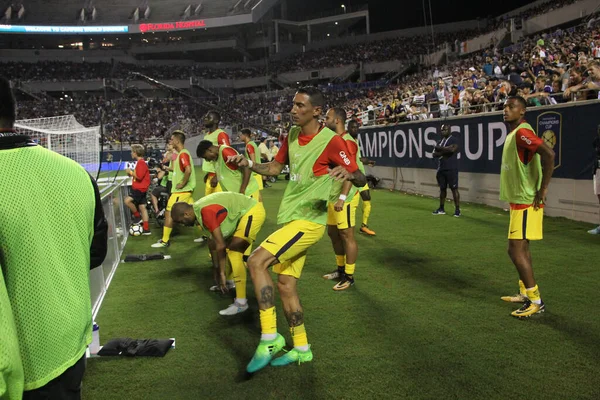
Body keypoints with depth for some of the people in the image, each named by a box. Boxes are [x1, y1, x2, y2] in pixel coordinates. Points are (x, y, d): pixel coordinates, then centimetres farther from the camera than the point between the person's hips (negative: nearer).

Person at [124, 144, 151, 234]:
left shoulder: (141, 162, -15)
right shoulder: (140, 162, 15)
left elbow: (139, 176, -22)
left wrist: (130, 172, -11)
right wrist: (131, 173, 4)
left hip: (140, 188, -10)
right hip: (139, 187, 10)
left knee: (127, 200, -20)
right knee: (142, 207, 8)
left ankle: (137, 216, -2)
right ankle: (146, 229, 10)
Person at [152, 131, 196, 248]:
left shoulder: (183, 154, -16)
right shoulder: (183, 153, 15)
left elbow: (188, 170, -31)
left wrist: (182, 184, -22)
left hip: (181, 191, -10)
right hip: (185, 190, 10)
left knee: (169, 213, -4)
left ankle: (165, 241, 1)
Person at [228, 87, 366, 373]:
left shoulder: (331, 141, -13)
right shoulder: (292, 135, 9)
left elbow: (361, 179, -11)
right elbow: (275, 167, 19)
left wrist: (349, 174, -34)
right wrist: (249, 164, 2)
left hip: (308, 221, -8)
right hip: (291, 219, 8)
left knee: (256, 261, -20)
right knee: (285, 285, 10)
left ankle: (269, 338, -11)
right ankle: (301, 349, 25)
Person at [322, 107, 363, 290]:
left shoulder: (347, 142, -16)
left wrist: (342, 198, -26)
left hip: (345, 198, -10)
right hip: (332, 197, 10)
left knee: (347, 235, -2)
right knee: (333, 233, 16)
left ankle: (349, 277, 7)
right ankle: (341, 269, 30)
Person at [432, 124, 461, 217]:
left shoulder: (453, 140, -6)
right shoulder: (441, 141, 16)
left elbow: (452, 149, -25)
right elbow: (434, 154, 10)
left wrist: (440, 148, -11)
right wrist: (445, 151, -9)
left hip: (451, 169, -7)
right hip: (441, 169, 7)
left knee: (454, 188, -6)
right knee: (442, 188, 12)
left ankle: (457, 209, -3)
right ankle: (441, 209, 20)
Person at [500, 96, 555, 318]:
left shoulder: (522, 132, -17)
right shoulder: (514, 133, 13)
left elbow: (549, 154, -29)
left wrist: (543, 189, -24)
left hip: (525, 202, -10)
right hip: (519, 200, 10)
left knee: (515, 249, -10)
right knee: (521, 248, 15)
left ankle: (536, 300, -3)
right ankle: (525, 293, 25)